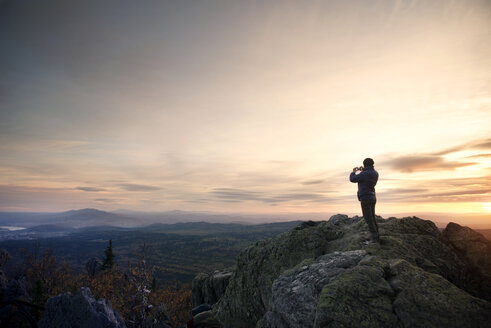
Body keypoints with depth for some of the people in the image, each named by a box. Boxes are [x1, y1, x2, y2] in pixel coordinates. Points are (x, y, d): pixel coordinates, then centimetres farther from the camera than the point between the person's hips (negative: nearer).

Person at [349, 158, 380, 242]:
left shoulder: (364, 174, -19)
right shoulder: (375, 173, 7)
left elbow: (352, 179, -10)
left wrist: (353, 172, 9)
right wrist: (363, 170, 26)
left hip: (365, 198, -9)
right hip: (373, 198, 9)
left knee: (368, 219, -4)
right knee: (372, 218, 16)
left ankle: (374, 237, -3)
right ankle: (377, 237, 21)